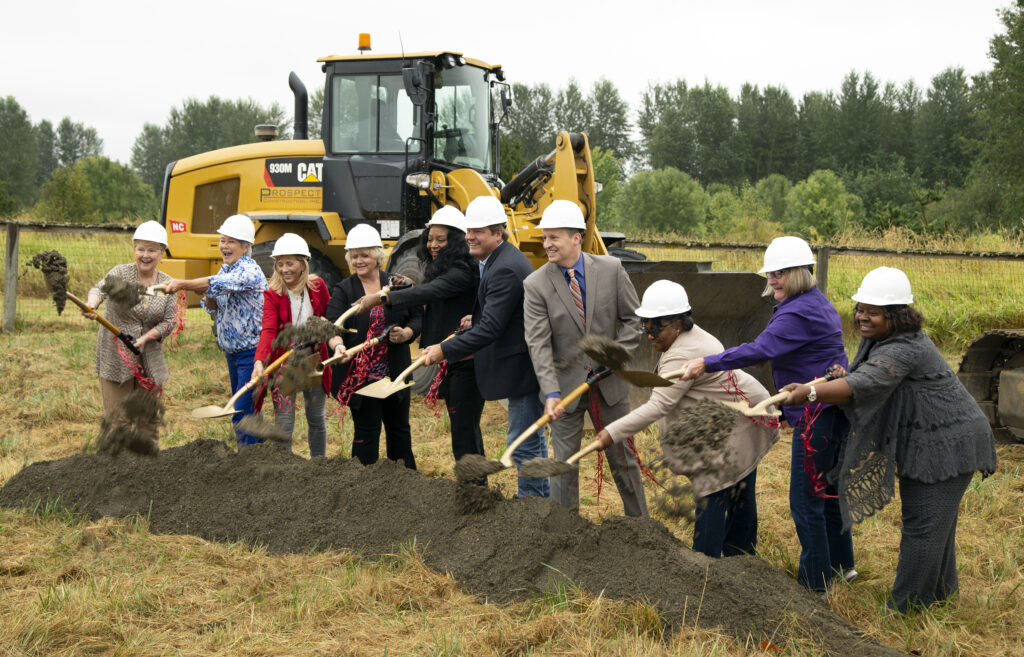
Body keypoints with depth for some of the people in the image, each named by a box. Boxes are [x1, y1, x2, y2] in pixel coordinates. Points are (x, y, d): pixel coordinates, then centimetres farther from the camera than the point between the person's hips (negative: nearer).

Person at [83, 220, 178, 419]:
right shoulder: (121, 273, -5)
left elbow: (170, 321, -1)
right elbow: (101, 288, -25)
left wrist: (145, 338, -17)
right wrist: (92, 304, -48)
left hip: (150, 361, 3)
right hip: (115, 359, -3)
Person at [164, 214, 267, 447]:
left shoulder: (250, 272, -18)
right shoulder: (225, 269, 10)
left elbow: (221, 284, -34)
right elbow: (214, 310, 12)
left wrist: (182, 284, -37)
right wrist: (207, 296, -9)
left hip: (251, 352, -9)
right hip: (232, 351, 9)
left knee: (242, 415, -11)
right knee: (244, 411, 17)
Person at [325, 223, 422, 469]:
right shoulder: (343, 290, -2)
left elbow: (417, 316, 10)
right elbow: (332, 324, -16)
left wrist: (407, 333, -12)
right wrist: (337, 344, -38)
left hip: (395, 373, 3)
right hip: (360, 375, -2)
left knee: (399, 428, 15)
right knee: (366, 431, 2)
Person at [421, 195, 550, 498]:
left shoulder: (506, 269, -23)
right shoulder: (502, 259, 10)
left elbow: (491, 328, -27)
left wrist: (445, 351, -24)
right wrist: (478, 318, 6)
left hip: (522, 367, -12)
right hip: (524, 363, 12)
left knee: (524, 444, -3)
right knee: (532, 439, 23)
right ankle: (542, 499, 36)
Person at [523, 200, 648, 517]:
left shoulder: (611, 269, -5)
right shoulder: (536, 284, -9)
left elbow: (633, 319, 2)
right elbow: (538, 344, -16)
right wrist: (551, 393, -27)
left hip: (608, 382, 1)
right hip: (566, 383, -1)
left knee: (623, 458, 14)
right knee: (564, 463, 4)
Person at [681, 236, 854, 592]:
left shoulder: (799, 313, -19)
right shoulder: (816, 303, 15)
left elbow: (760, 350, -29)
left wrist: (708, 363, -28)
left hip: (818, 413, -11)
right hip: (834, 410, 11)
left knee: (806, 499, -3)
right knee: (827, 489, 21)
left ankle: (814, 582, 5)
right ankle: (841, 564, 34)